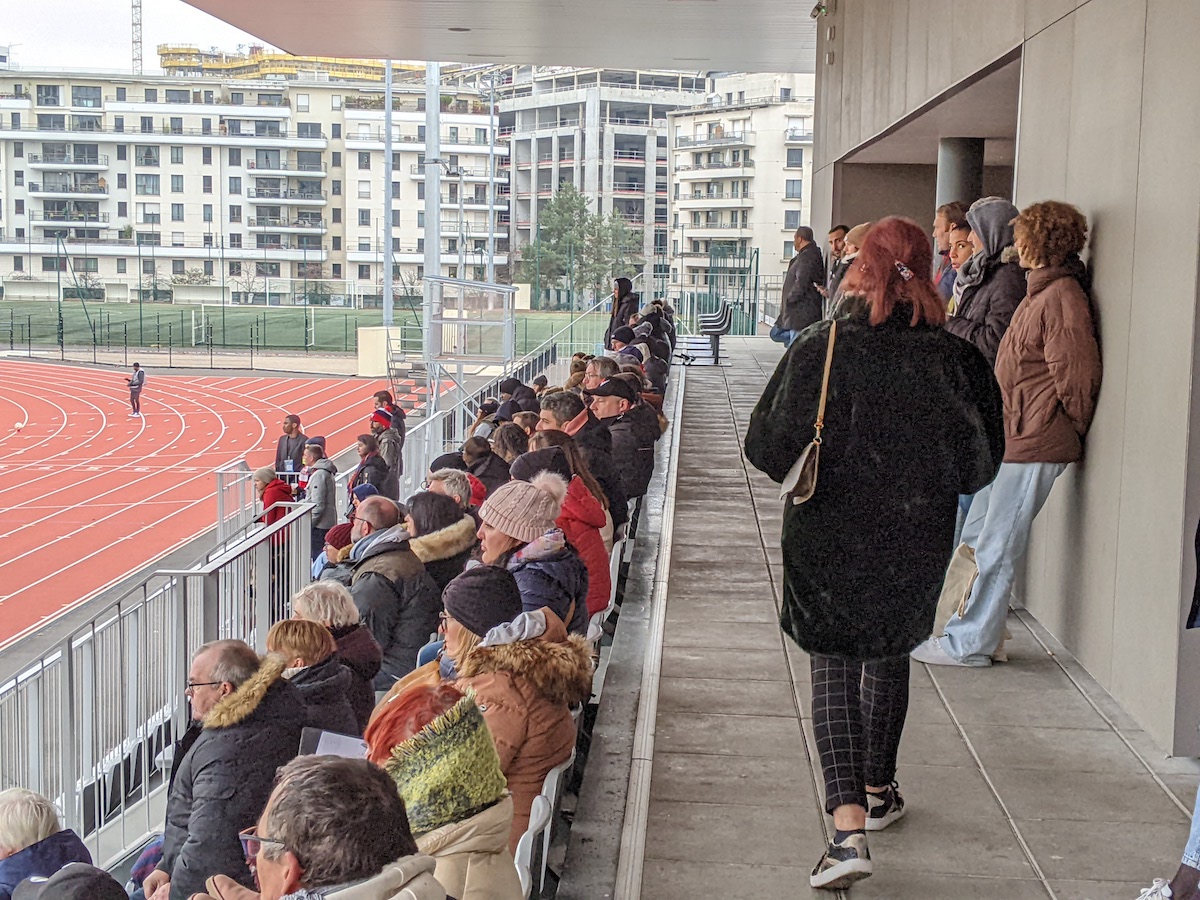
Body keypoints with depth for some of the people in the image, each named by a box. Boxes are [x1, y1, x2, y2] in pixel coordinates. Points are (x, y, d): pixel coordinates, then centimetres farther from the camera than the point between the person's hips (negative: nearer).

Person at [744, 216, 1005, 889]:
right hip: (916, 540, 2)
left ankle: (849, 826, -9)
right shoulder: (955, 360, -12)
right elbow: (979, 466, -5)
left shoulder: (820, 350, -16)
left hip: (828, 538, -2)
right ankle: (878, 791, 41)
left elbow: (768, 448, -11)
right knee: (890, 657, 24)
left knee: (833, 668, 6)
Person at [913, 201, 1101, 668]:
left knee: (996, 546, -3)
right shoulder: (1043, 291, 14)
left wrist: (1067, 432, -6)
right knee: (977, 538, 16)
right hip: (1011, 437, 10)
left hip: (1033, 444, -10)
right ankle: (976, 625, 26)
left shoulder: (1061, 297, -18)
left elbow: (1076, 376, -18)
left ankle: (969, 643, 5)